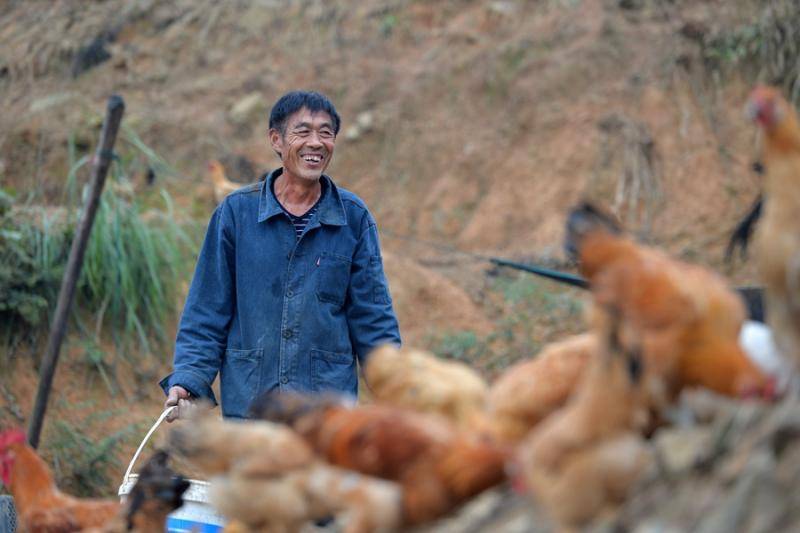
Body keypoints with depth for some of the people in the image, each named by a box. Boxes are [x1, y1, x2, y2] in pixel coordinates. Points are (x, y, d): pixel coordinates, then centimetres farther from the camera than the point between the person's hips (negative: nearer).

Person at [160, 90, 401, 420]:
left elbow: (372, 316, 8)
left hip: (330, 406, 0)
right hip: (247, 404, 0)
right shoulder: (236, 211, 2)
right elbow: (207, 312, 5)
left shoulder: (354, 217, 4)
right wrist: (187, 380, -6)